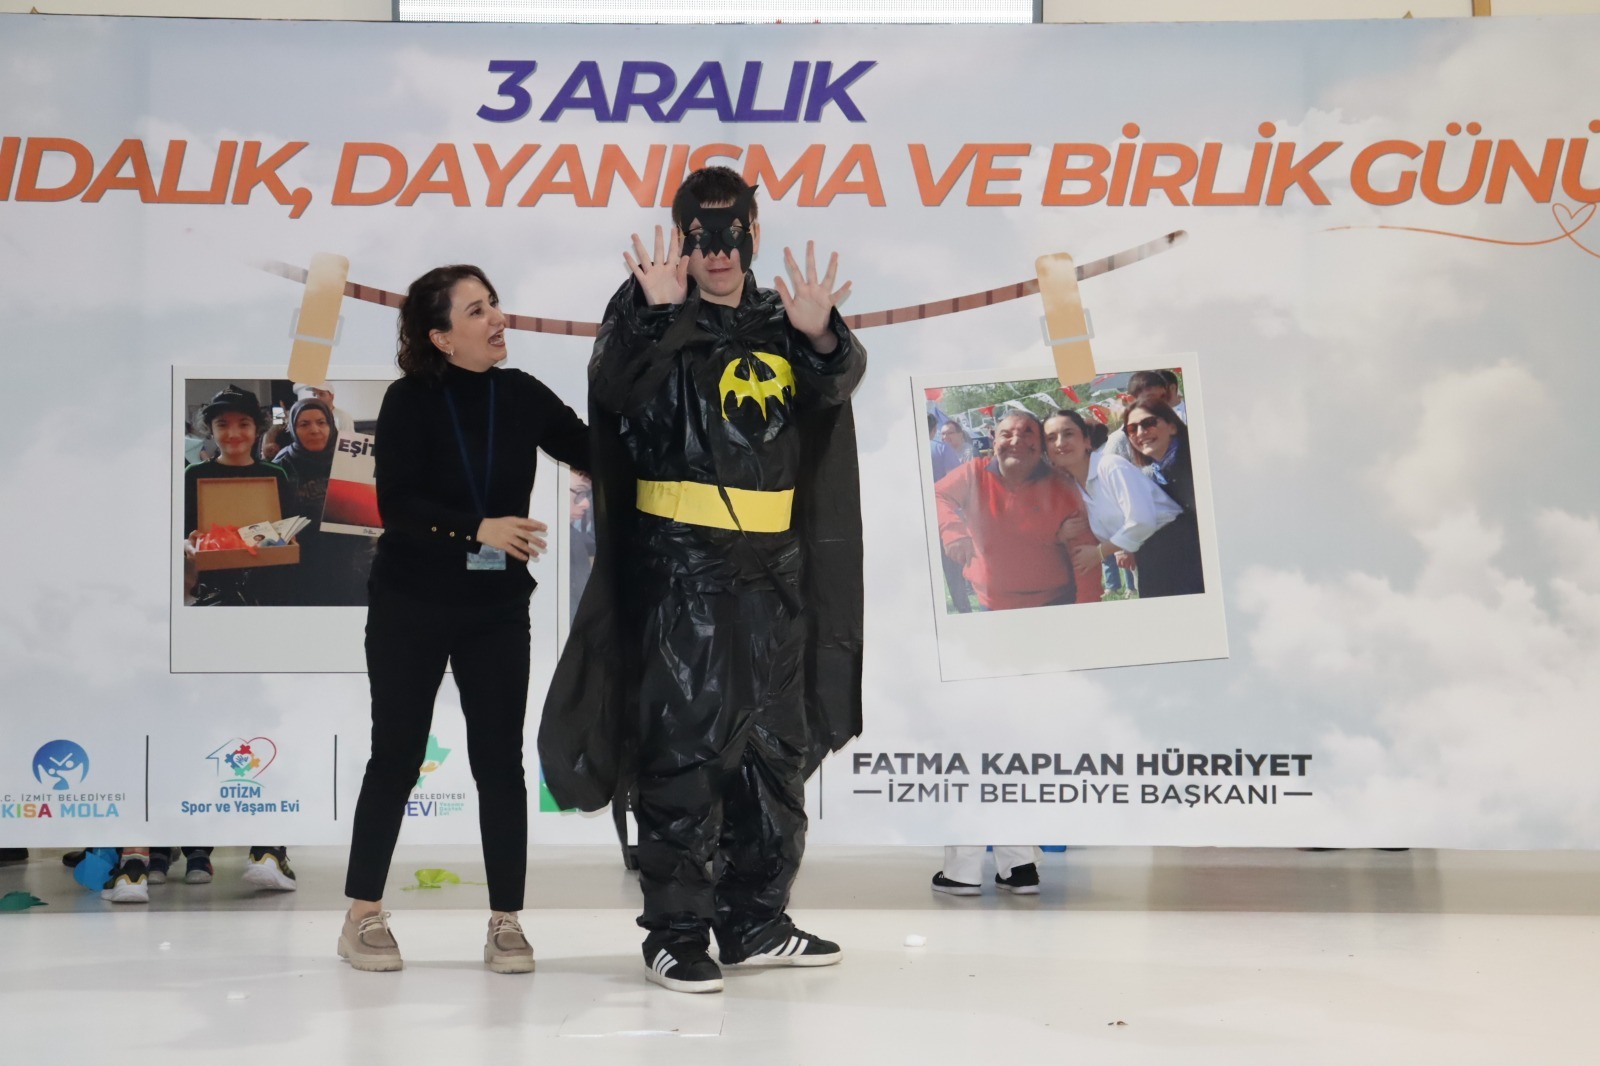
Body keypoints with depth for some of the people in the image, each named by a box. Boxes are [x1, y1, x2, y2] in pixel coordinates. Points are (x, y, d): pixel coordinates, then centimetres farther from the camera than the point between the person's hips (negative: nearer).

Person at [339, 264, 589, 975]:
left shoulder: (521, 396, 1)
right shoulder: (410, 402, -8)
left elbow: (596, 455, -1)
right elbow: (396, 504, -17)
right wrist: (478, 529, -28)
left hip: (497, 609, 3)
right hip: (411, 604, -2)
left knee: (500, 760, 2)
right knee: (397, 757, 4)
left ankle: (505, 922, 10)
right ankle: (363, 915, 17)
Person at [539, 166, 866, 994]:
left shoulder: (778, 323, 13)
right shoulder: (652, 314, 0)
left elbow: (836, 386, -5)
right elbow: (618, 390, -18)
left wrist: (818, 337, -25)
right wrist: (658, 314, -32)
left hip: (774, 565, 6)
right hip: (679, 561, -5)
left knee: (777, 741, 11)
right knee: (685, 743, -7)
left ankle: (756, 921, 24)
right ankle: (677, 931, 3)